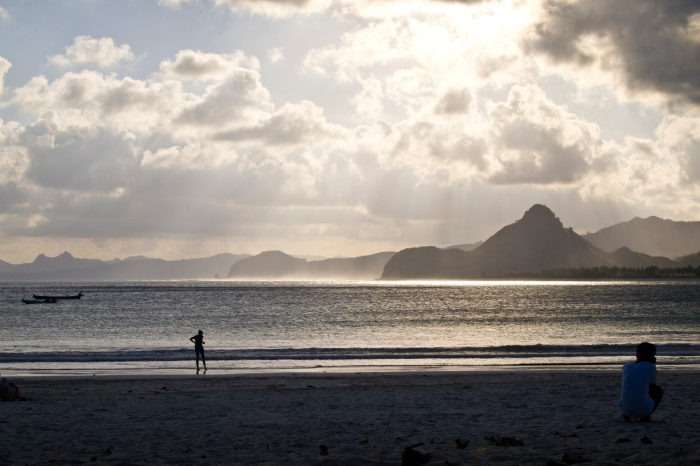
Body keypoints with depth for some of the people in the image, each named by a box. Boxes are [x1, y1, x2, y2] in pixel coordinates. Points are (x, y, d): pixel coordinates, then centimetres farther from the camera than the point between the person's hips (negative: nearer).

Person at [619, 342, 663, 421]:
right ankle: (645, 415, 8)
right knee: (659, 391, 28)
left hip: (625, 407, 4)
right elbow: (653, 385, 15)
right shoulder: (651, 367, -1)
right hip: (644, 408, -4)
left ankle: (627, 414, 14)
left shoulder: (626, 366, 11)